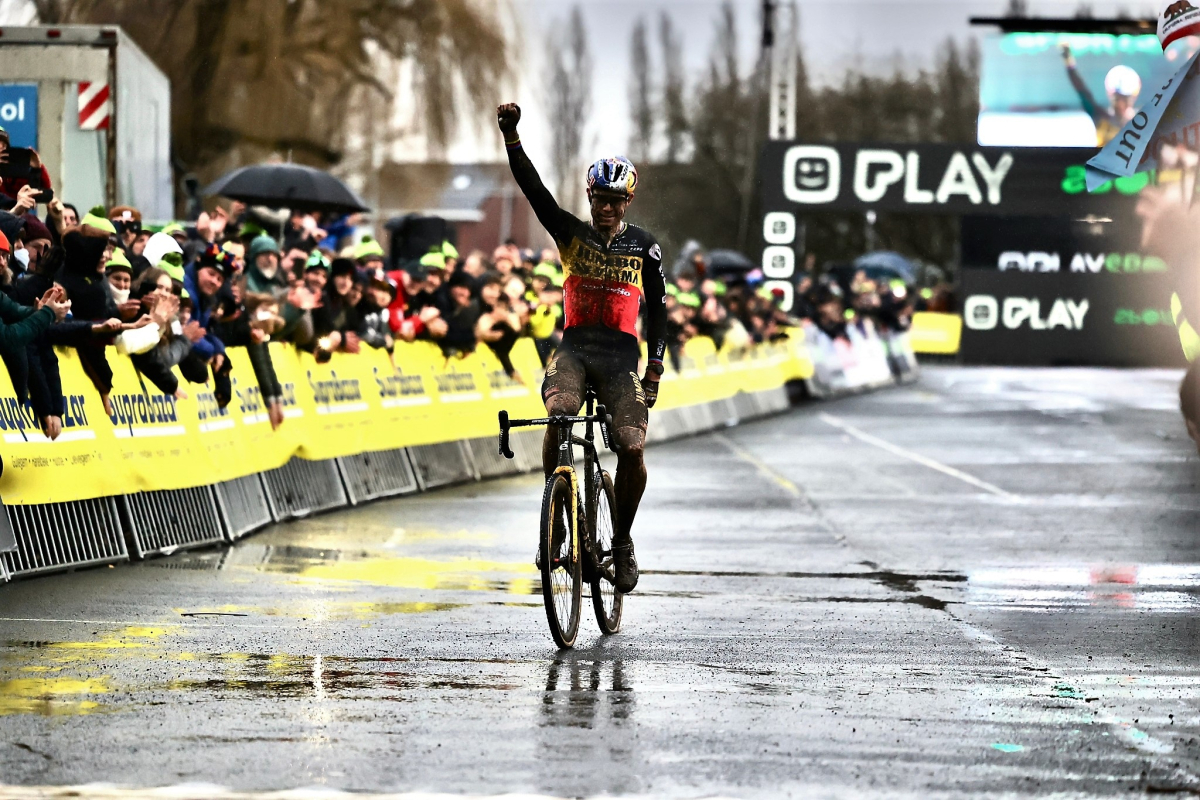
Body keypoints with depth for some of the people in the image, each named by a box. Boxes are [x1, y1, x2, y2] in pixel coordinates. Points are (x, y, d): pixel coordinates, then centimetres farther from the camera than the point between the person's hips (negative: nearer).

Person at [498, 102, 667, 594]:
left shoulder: (643, 247, 6)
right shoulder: (571, 234, 6)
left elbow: (657, 308, 10)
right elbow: (534, 190, -6)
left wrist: (655, 369, 2)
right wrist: (511, 138, -20)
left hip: (621, 353, 0)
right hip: (575, 346, 0)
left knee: (632, 446, -18)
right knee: (559, 414, -32)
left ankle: (623, 540, 5)